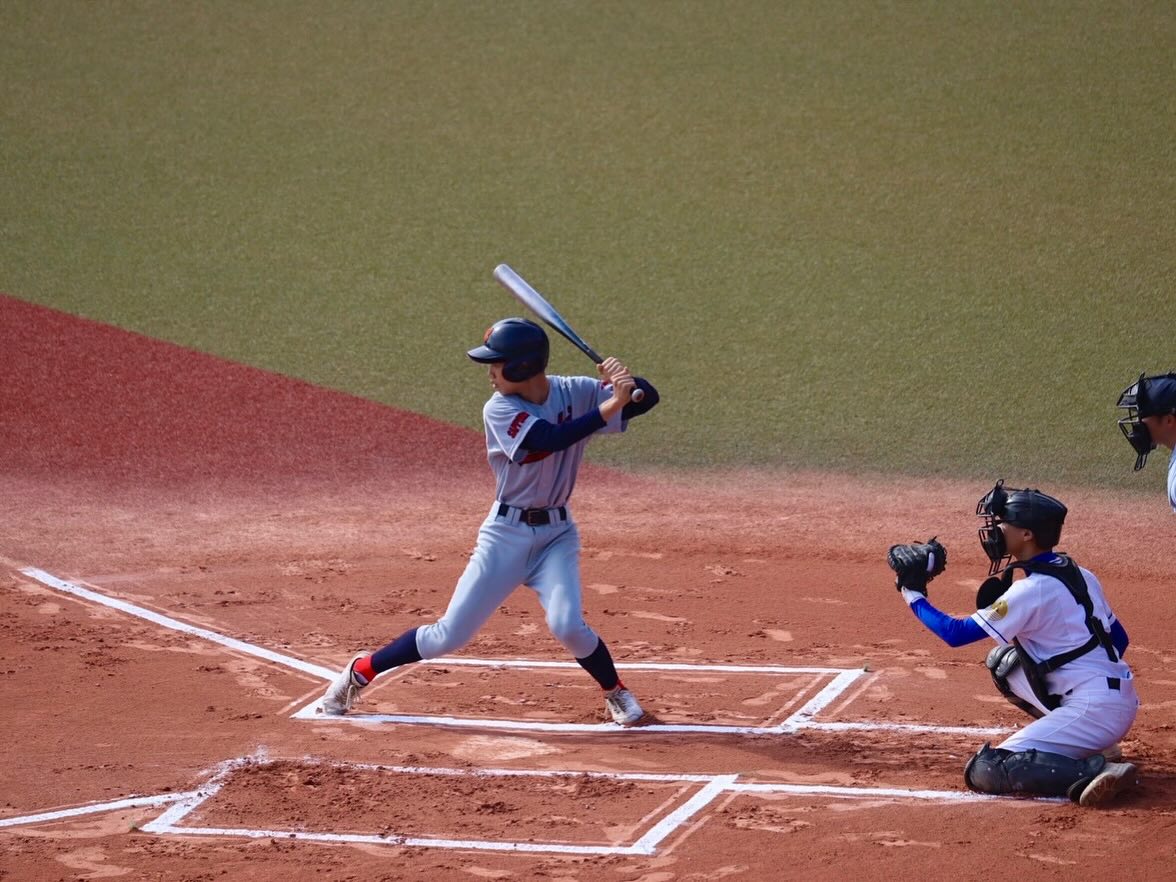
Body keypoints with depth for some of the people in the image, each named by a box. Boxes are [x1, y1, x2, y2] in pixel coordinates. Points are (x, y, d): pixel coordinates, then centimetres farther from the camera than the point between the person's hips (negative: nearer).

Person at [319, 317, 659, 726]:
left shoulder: (575, 393, -6)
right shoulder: (499, 410, -15)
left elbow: (648, 398, -7)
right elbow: (550, 439, -31)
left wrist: (625, 381, -29)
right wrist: (611, 406, -35)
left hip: (556, 534, 1)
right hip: (506, 534, -1)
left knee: (566, 624, -21)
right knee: (449, 635, 1)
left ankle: (616, 693, 6)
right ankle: (360, 672, 20)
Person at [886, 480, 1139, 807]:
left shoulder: (1031, 590, -14)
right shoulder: (1078, 574, 11)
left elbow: (956, 633, -12)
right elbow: (1119, 639, 19)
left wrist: (913, 593, 1)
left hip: (1096, 711, -9)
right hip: (1120, 698, 9)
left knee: (984, 771, -13)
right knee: (1002, 660, 23)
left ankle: (1095, 770, -25)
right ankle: (1084, 743, 14)